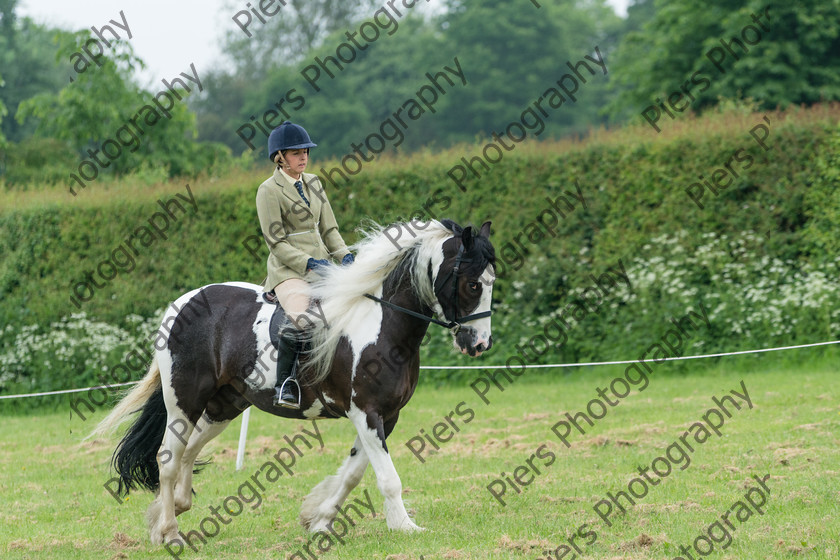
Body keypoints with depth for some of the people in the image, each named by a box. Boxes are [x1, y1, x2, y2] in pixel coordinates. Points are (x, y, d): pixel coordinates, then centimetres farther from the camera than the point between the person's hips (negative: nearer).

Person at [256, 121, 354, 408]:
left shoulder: (313, 184, 17)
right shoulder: (269, 190, -4)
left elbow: (329, 229, 18)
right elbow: (276, 243, -9)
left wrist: (344, 255, -1)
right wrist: (308, 263, -19)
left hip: (322, 264, 8)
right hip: (289, 269, -8)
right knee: (302, 320, -34)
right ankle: (285, 385, -24)